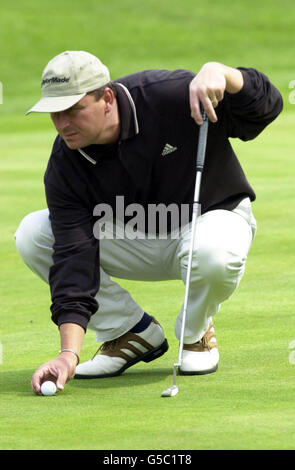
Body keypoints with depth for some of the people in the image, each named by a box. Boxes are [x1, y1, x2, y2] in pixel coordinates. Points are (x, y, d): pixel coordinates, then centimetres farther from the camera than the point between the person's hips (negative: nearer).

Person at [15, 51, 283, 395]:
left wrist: (219, 72, -45)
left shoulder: (170, 96, -28)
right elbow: (74, 256, -25)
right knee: (31, 235, -17)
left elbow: (265, 107, -22)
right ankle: (132, 331, -2)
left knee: (214, 253, -42)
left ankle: (195, 333, -5)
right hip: (133, 243, 3)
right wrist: (69, 353, -36)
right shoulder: (65, 166, -19)